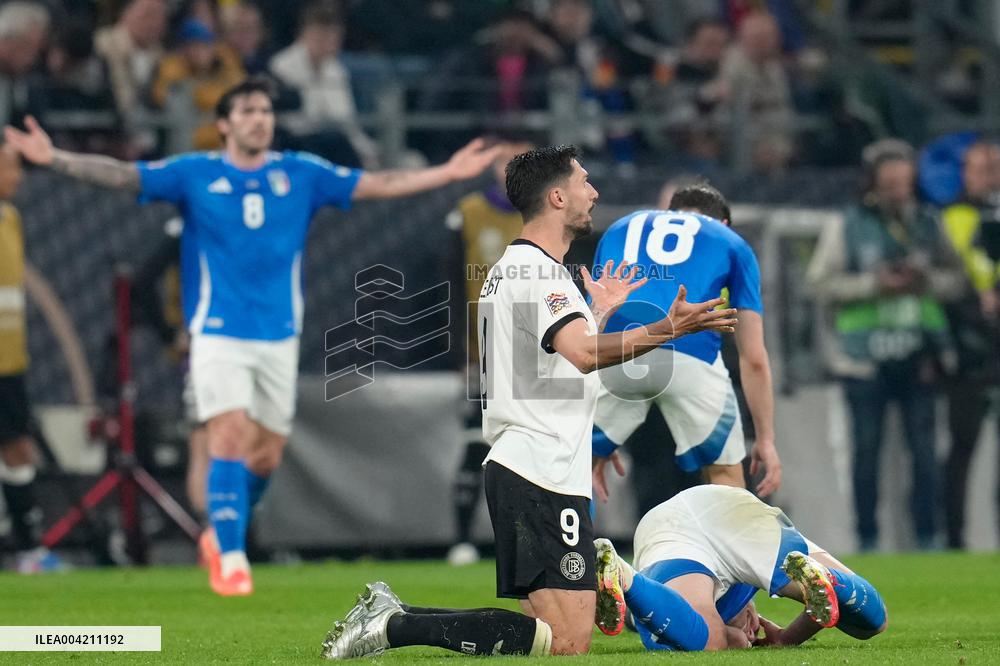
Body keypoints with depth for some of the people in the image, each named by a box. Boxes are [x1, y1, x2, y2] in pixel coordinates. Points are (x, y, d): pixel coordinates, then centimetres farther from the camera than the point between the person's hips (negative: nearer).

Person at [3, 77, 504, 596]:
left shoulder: (301, 174, 6)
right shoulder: (195, 174, 0)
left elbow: (377, 184, 8)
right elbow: (122, 175, -7)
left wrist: (447, 173, 3)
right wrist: (54, 159, -19)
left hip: (279, 335, 3)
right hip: (218, 334, -3)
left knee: (267, 455, 5)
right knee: (231, 437, -17)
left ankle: (219, 534, 30)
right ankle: (230, 559, -11)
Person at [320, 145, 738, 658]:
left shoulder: (512, 267, 21)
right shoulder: (536, 270, -11)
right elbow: (583, 353, -27)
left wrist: (600, 311, 36)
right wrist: (666, 330, -36)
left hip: (518, 469, 11)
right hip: (542, 476, -11)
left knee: (553, 631, 10)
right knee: (567, 644, -15)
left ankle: (388, 615, 8)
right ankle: (396, 626, -16)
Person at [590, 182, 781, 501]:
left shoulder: (621, 228, 35)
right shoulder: (731, 243, 28)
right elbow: (754, 358, 22)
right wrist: (765, 439, 29)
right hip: (688, 354, -2)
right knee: (725, 475, 21)